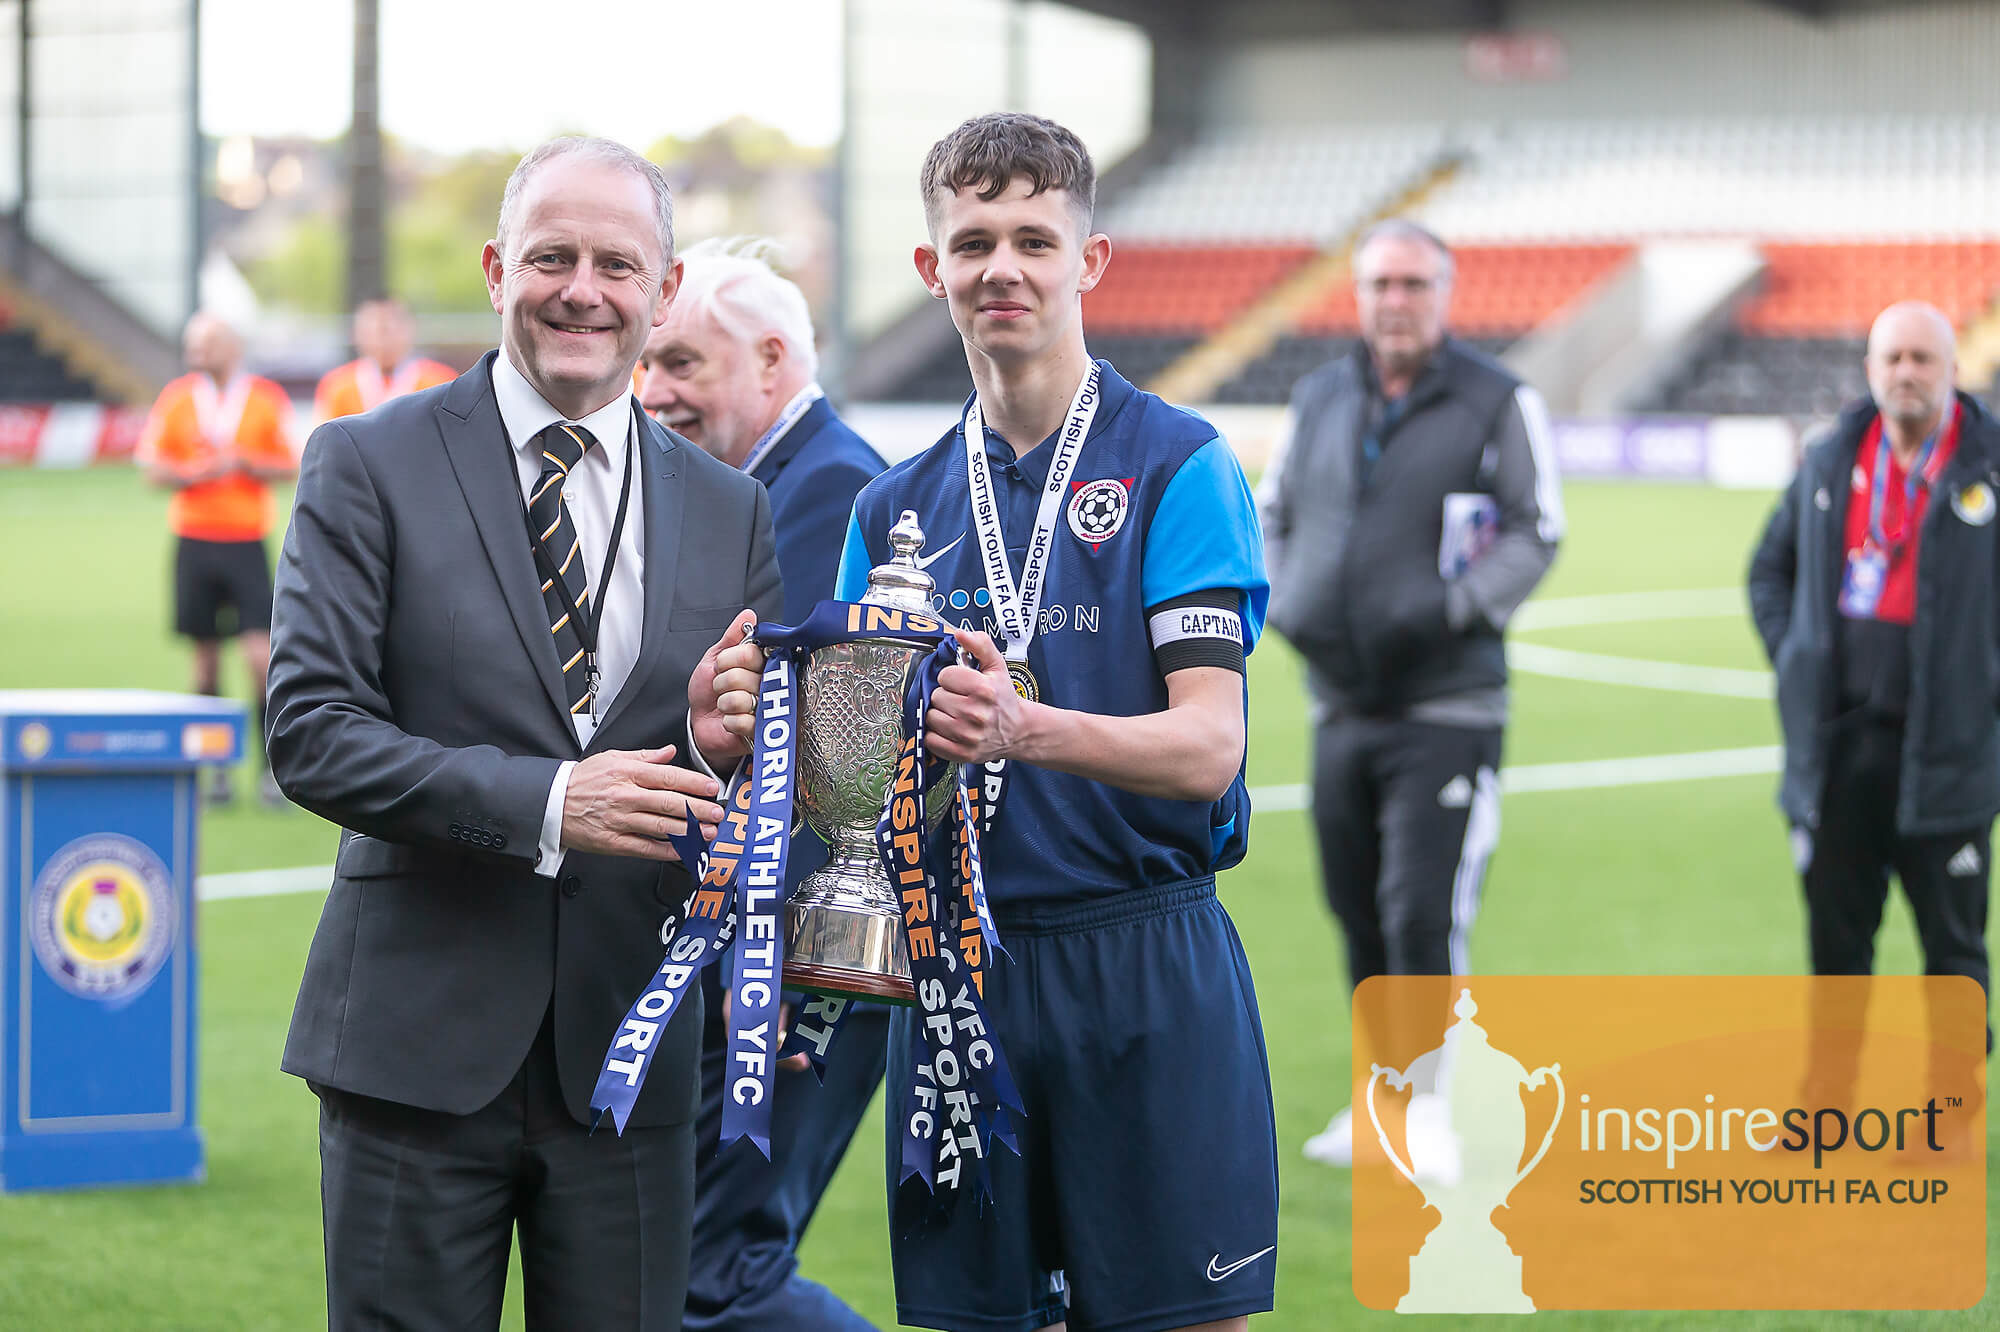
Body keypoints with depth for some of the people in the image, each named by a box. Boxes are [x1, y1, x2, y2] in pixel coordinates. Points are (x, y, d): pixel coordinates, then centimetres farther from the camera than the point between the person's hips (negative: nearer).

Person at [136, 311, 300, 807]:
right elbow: (155, 470, 4)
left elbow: (290, 467, 2)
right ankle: (216, 767, 13)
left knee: (261, 656, -11)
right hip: (194, 541, 1)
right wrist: (200, 471, -13)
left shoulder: (266, 398, 1)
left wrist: (245, 461, -14)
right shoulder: (176, 399, 4)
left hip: (248, 543, -1)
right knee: (206, 659, 4)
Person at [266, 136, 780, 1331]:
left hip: (630, 1051, 3)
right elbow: (311, 731, -10)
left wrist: (726, 747, -12)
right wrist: (542, 801, -21)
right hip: (420, 1044, -3)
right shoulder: (371, 466, -1)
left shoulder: (731, 512, 10)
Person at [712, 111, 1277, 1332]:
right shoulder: (897, 508, 12)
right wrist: (768, 720, -11)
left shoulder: (1179, 465, -3)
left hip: (1146, 967, -4)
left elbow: (1208, 747, -13)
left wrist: (1024, 729, -30)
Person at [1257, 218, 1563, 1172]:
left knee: (1422, 912, -12)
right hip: (1340, 702, 5)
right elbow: (1274, 515, 18)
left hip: (1446, 708, -5)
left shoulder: (1497, 404, -3)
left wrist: (1446, 611, -17)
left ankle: (1426, 1108, 1)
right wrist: (1287, 605, -1)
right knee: (1359, 914, 10)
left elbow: (1534, 533, -5)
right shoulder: (1320, 399, 11)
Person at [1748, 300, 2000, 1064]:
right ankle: (1830, 1090, 21)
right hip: (1839, 743, 4)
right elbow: (1770, 566, 22)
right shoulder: (1830, 463, 9)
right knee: (1835, 933, 11)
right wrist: (1790, 655, 9)